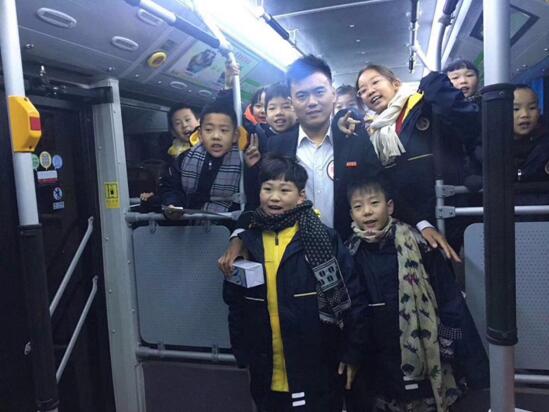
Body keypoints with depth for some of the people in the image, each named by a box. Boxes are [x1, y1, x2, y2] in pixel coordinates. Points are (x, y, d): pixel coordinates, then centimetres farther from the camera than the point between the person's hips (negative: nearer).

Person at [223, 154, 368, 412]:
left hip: (318, 373, -3)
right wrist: (242, 354, 6)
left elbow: (353, 298, -8)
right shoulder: (247, 243, 0)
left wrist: (351, 353, -5)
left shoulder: (324, 239, -11)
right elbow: (235, 304, 7)